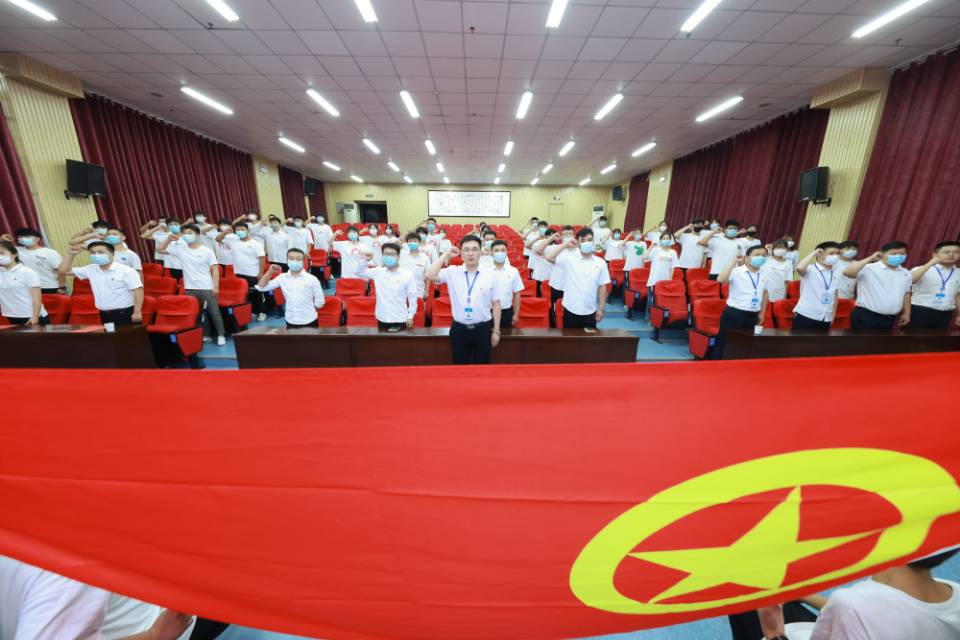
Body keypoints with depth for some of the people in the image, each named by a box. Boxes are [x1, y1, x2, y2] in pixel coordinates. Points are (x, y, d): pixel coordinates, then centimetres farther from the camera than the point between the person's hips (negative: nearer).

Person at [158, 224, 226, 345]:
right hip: (189, 289, 4)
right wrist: (169, 239, 1)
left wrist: (216, 286, -10)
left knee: (214, 312, 1)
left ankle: (221, 335, 10)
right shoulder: (180, 248, 5)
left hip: (206, 288, -4)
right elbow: (161, 249, 16)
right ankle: (206, 335, 21)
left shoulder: (207, 251, -4)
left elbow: (215, 269, -5)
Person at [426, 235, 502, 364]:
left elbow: (496, 304, 0)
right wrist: (446, 255, -10)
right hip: (459, 329, 1)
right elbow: (430, 275, -15)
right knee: (460, 365, 15)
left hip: (483, 329, 0)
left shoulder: (490, 275, -3)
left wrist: (496, 331, 1)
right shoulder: (452, 272, -2)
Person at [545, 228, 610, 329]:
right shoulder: (569, 259, -4)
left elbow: (602, 288, 4)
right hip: (570, 310, -1)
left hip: (590, 312, 2)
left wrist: (601, 309, 1)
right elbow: (548, 257, -15)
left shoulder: (600, 263, 1)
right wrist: (565, 245, -14)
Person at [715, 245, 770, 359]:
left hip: (753, 316, 6)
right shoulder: (736, 271, -11)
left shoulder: (763, 275, 8)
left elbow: (764, 293, 20)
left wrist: (762, 313, 19)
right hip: (733, 313, -6)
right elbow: (720, 279, -31)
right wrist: (734, 261, -26)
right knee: (724, 343, -2)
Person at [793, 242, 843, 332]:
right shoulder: (810, 269, -7)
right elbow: (799, 268, -32)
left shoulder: (836, 274, 11)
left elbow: (835, 296, 18)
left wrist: (833, 315, 16)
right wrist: (813, 253, -16)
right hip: (805, 315, -6)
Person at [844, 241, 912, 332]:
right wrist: (870, 259, -22)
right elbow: (847, 272, -29)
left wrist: (906, 313, 17)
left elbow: (906, 294, 21)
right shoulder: (869, 269, -10)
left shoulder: (906, 274, 13)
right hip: (866, 317, -7)